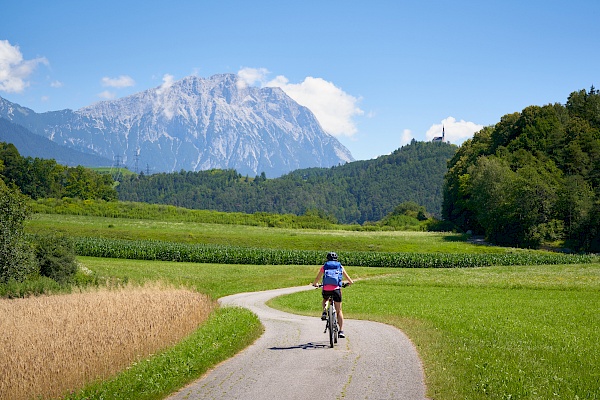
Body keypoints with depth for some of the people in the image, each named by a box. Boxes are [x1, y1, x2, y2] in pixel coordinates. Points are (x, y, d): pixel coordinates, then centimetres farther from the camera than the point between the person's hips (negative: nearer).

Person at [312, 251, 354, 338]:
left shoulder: (324, 267, 15)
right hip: (336, 289, 0)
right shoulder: (340, 267, 16)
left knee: (325, 300, 36)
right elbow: (350, 281, 19)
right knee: (339, 311, 14)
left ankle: (324, 312, 8)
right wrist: (348, 282, 43)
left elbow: (316, 280, 14)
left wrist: (315, 284, 37)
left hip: (326, 290, 0)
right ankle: (341, 331, 5)